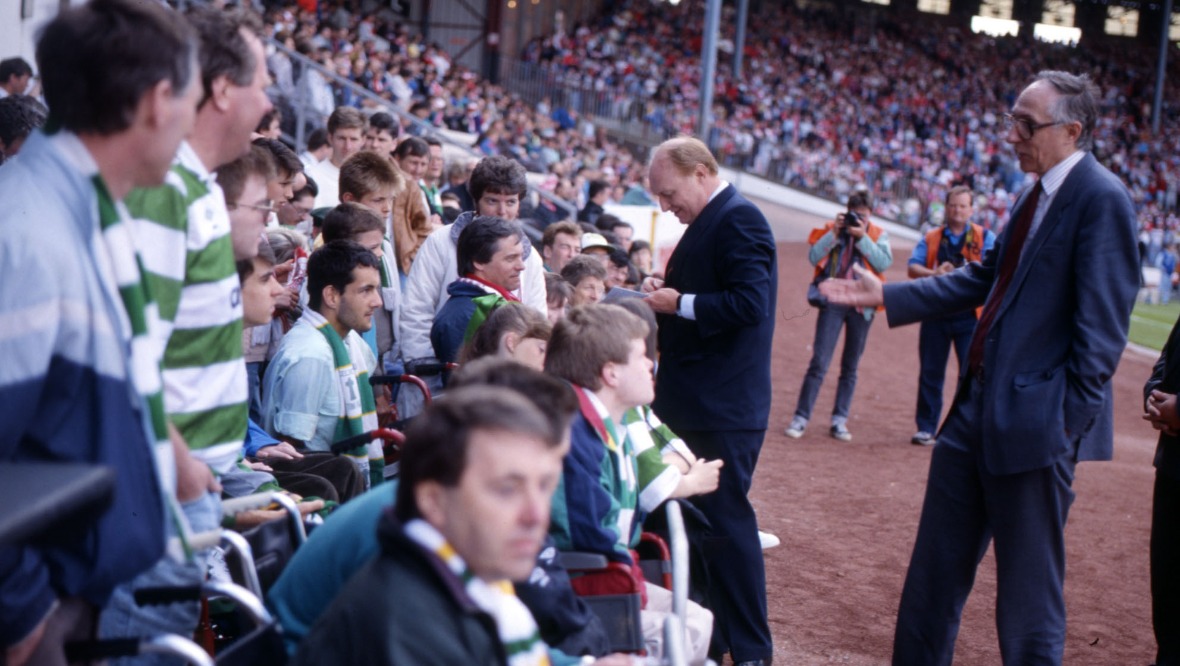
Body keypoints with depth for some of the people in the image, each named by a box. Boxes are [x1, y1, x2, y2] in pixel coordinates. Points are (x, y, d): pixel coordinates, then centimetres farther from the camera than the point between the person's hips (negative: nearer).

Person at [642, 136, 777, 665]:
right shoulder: (709, 223, 15)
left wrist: (680, 303, -16)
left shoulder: (738, 220, -14)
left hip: (723, 406, -10)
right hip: (695, 402, 10)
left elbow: (749, 304, -24)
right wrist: (667, 292, 4)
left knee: (725, 520, -4)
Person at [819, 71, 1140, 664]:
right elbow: (985, 280, 22)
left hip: (1034, 424, -9)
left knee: (1028, 592, 0)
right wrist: (886, 295, 18)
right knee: (934, 569, 17)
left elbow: (1103, 324, -17)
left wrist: (1071, 420, -18)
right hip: (978, 409, 9)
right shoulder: (1037, 194, 14)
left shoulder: (1101, 199, -14)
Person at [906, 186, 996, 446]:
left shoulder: (985, 237, 7)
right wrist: (934, 273, -20)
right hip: (935, 314, 2)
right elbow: (912, 267, 0)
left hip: (969, 316, -2)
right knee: (930, 373, 5)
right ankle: (926, 428, 13)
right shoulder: (931, 238, 12)